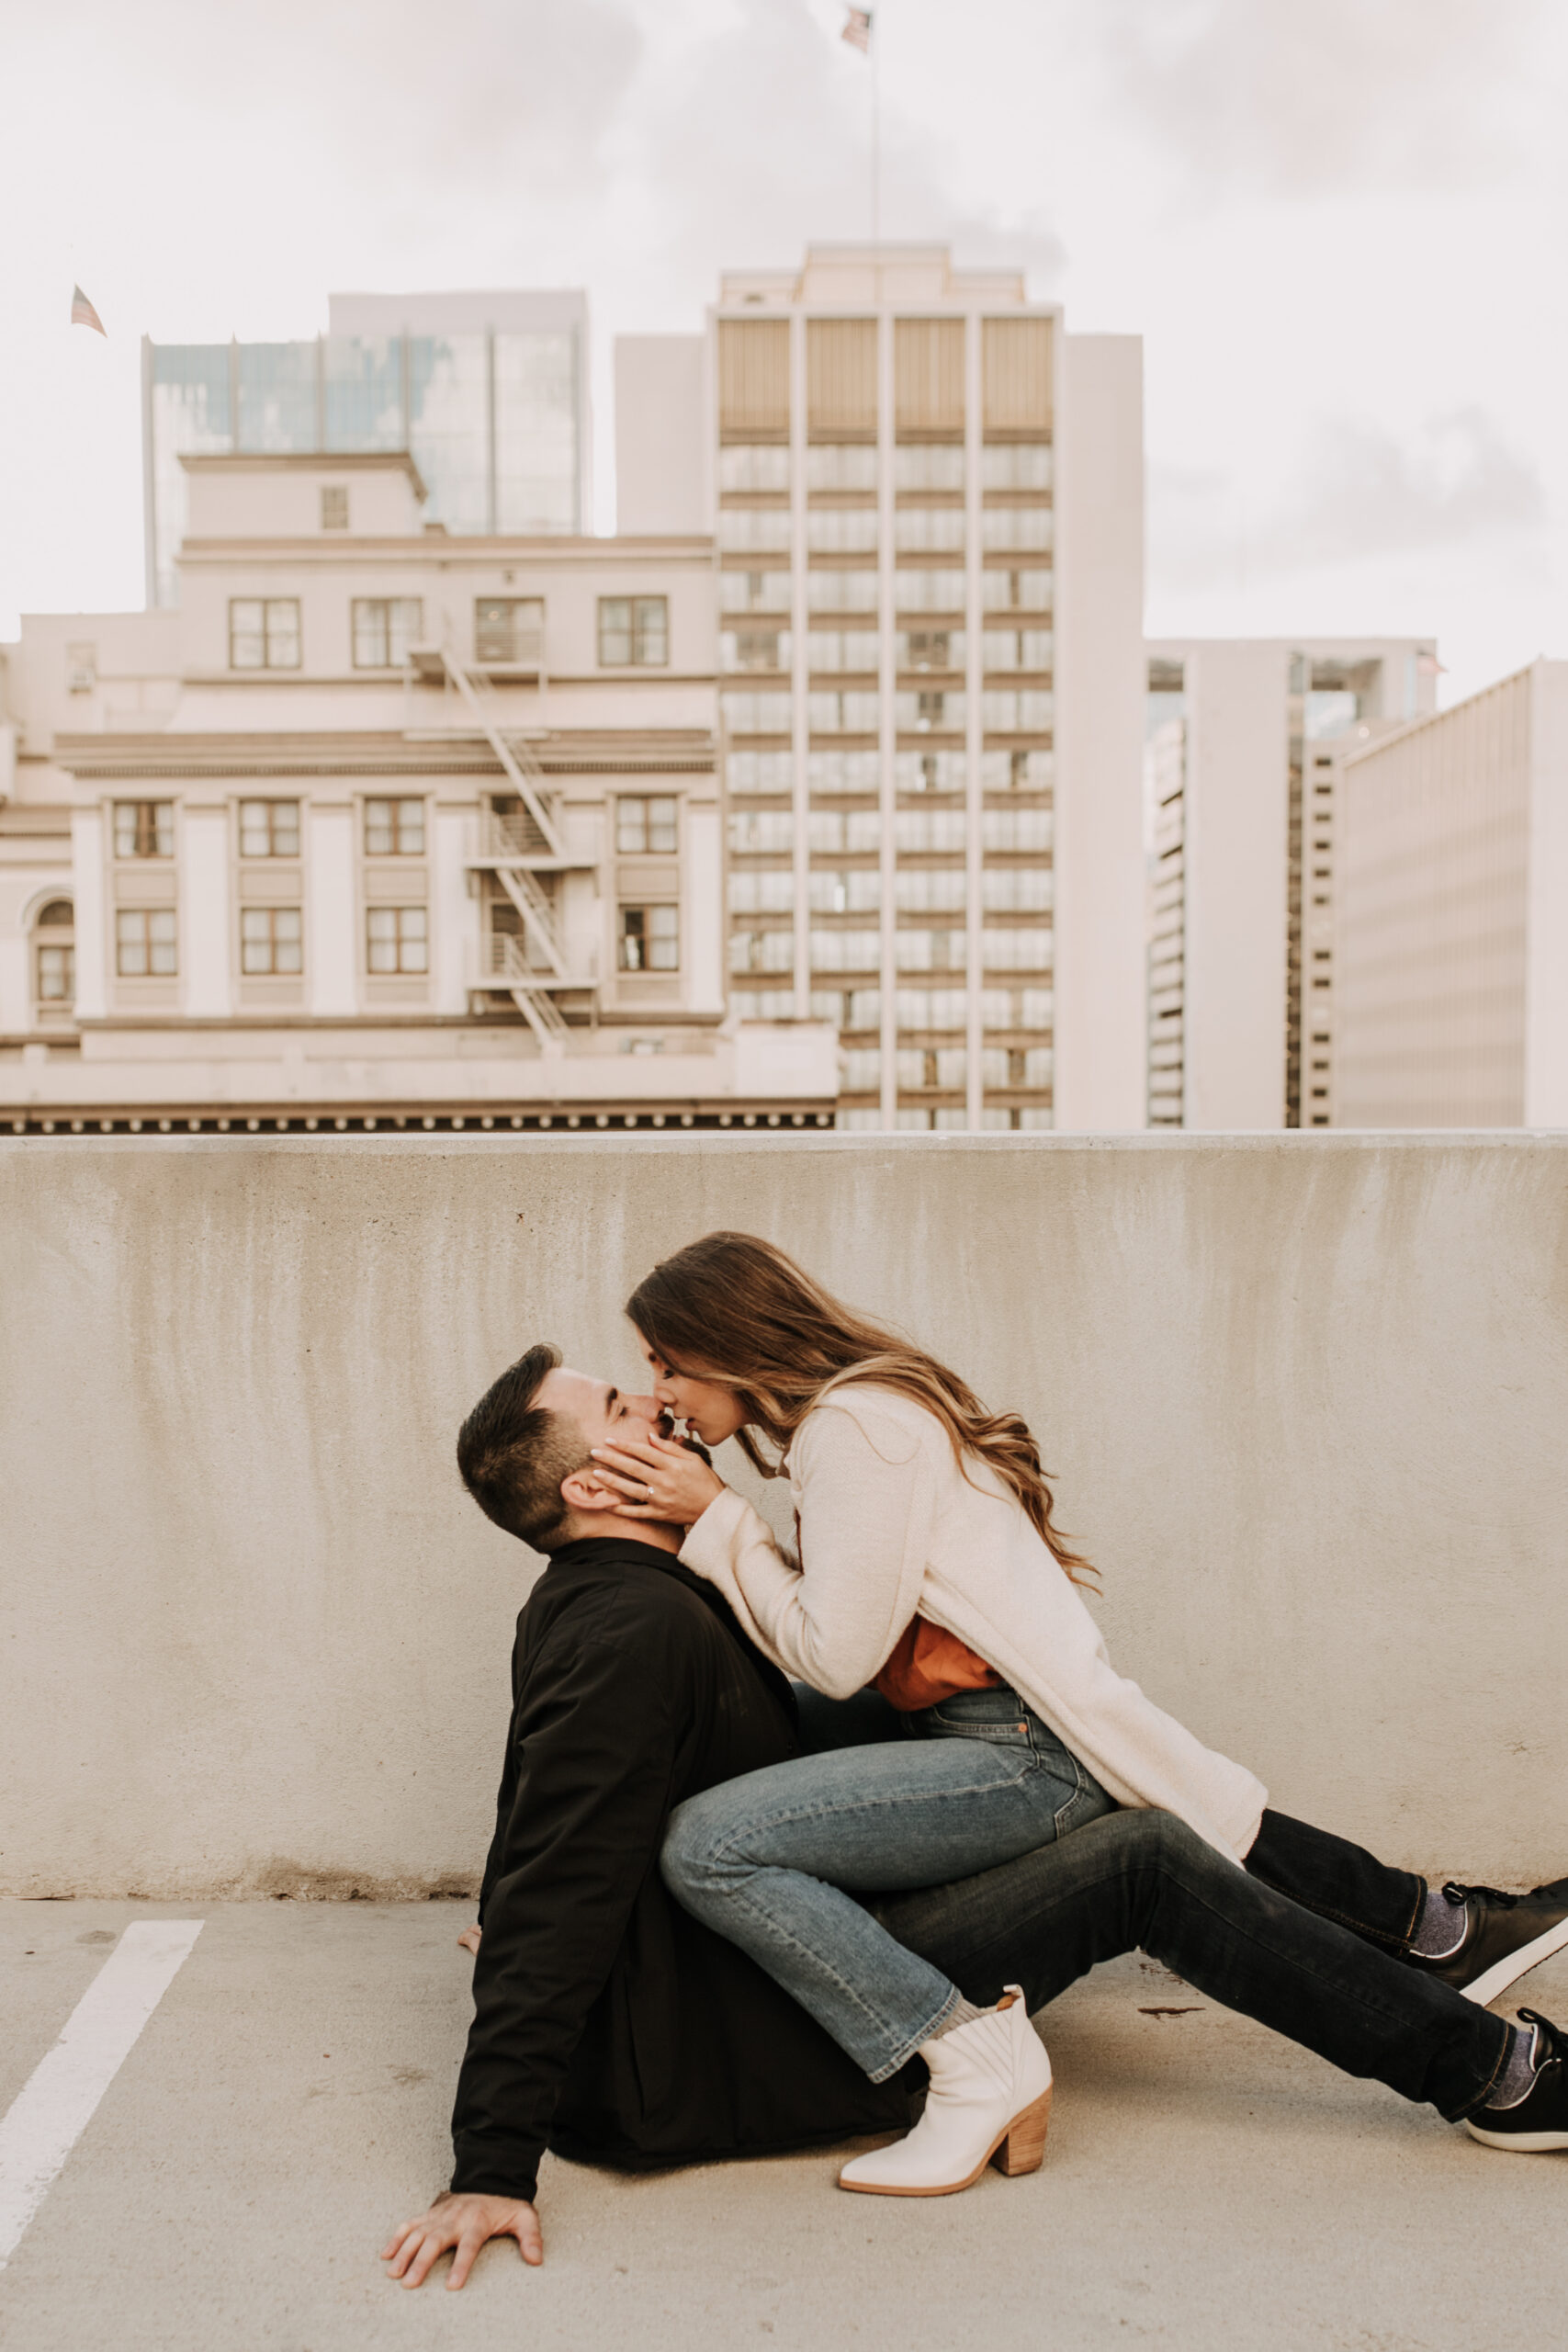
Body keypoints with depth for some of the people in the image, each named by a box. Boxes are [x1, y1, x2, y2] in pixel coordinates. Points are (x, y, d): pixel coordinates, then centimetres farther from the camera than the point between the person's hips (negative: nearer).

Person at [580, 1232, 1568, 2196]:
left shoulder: (851, 1423, -12)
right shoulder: (873, 1402, 17)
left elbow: (835, 1657, -13)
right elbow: (830, 1630, 13)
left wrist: (717, 1518, -8)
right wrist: (707, 1520, 8)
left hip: (1029, 1749, -10)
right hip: (1033, 1731, 10)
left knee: (705, 1846, -18)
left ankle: (978, 2055, -12)